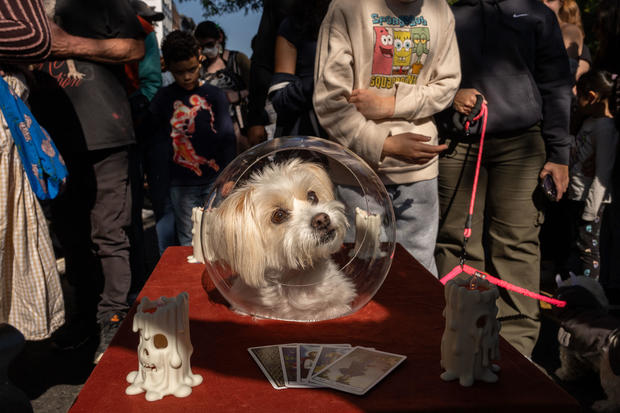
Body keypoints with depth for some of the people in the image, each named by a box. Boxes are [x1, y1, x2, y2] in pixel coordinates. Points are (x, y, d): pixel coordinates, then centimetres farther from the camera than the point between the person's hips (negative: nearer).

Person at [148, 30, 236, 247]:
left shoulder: (214, 95, 3)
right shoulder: (163, 98, 4)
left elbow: (227, 137, 2)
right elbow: (156, 140, 7)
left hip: (214, 180, 0)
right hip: (180, 184, 0)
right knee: (187, 241, 5)